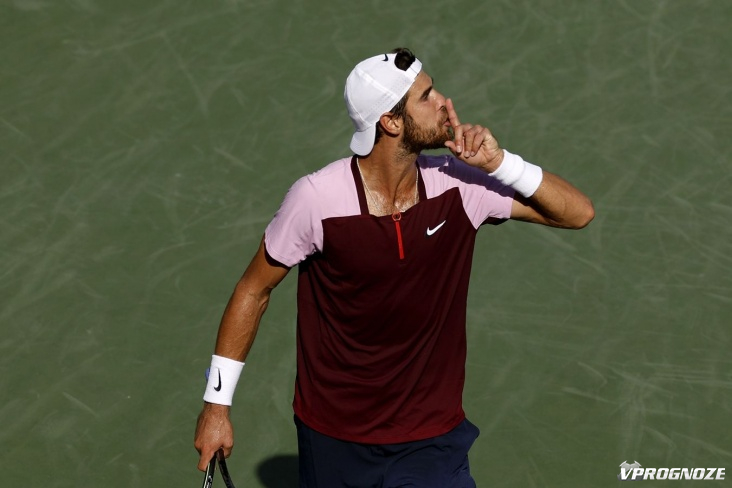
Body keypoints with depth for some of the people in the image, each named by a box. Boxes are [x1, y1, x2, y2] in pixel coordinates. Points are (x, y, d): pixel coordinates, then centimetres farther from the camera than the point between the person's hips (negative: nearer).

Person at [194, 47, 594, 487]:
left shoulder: (458, 185, -9)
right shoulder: (315, 199, -17)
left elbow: (577, 212, -4)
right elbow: (254, 291, -4)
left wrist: (500, 162, -18)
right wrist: (217, 404, -2)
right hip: (332, 444, -1)